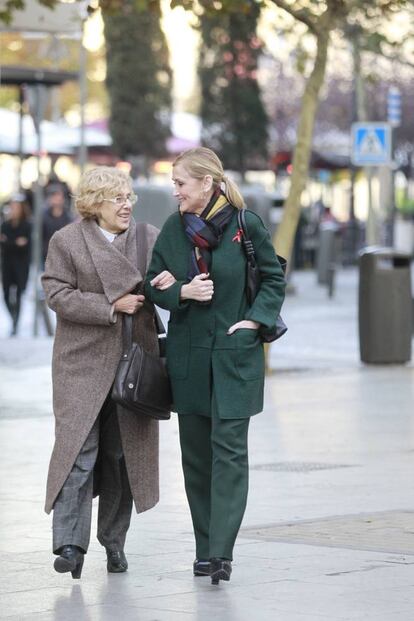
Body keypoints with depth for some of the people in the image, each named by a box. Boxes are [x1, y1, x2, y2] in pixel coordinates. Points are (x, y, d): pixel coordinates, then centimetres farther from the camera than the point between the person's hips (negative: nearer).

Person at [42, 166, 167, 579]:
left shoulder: (149, 238, 9)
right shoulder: (66, 241, 1)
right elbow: (58, 294, -7)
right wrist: (112, 307, -15)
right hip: (83, 363, -3)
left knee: (124, 452, 7)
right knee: (79, 450, -11)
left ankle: (114, 542, 17)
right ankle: (70, 544, -13)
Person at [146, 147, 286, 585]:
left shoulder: (246, 225, -6)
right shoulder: (173, 228, 4)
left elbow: (274, 278, 4)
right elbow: (153, 285, 10)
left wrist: (255, 320, -8)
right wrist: (183, 292, -10)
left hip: (235, 353, -4)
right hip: (188, 356, 4)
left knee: (229, 450, -9)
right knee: (195, 452, 7)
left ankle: (221, 552, -13)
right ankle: (205, 549, 15)